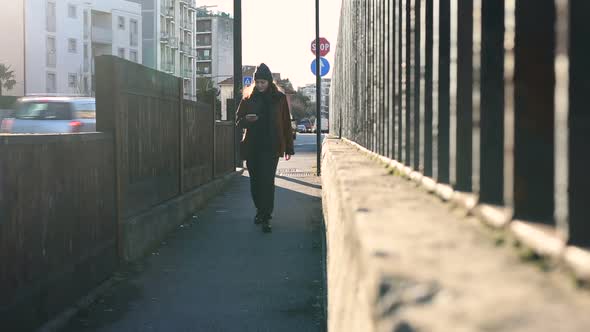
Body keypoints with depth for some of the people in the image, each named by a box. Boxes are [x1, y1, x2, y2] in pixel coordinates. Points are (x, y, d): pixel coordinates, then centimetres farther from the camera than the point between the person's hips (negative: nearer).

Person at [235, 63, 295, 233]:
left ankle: (265, 218, -11)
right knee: (255, 181, 9)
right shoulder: (248, 98, 7)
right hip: (252, 147, 3)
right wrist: (246, 120, -13)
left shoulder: (279, 98, 2)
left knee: (267, 181, -11)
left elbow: (286, 123, 4)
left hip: (271, 147, -3)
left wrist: (289, 148, 2)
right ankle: (261, 211, 27)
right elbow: (238, 120, 12)